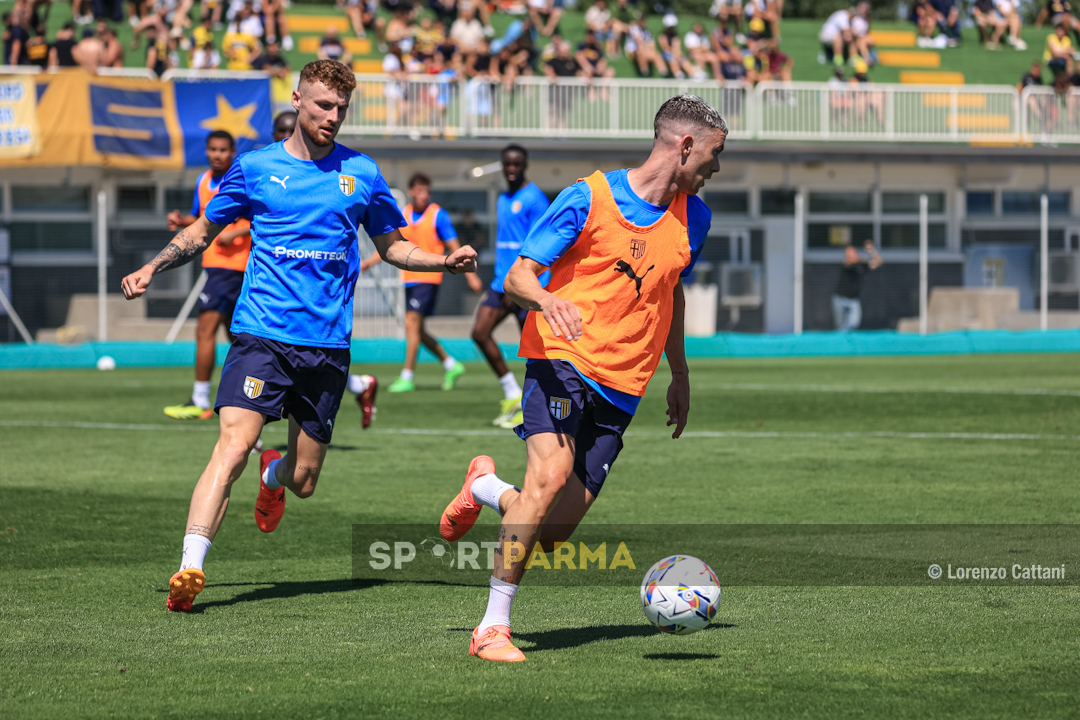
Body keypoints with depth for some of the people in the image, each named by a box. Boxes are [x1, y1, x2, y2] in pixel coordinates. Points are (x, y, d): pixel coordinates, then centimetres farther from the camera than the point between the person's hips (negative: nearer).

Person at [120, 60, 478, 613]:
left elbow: (391, 246, 20)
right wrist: (150, 269, 0)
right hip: (262, 334, -2)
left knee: (304, 480, 7)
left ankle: (275, 474, 45)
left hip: (328, 344, 2)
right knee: (232, 447, -21)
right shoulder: (255, 168, 5)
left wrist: (446, 261, 3)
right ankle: (189, 571, -24)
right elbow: (203, 231, 15)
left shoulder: (361, 173, 10)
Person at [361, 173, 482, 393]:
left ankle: (407, 377, -10)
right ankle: (451, 365, 25)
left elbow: (454, 248, -5)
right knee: (416, 330, 10)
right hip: (409, 279, 7)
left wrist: (470, 275, -8)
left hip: (428, 278, -7)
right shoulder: (402, 215, 9)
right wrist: (368, 262, 3)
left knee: (412, 323, -14)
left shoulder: (438, 215, -7)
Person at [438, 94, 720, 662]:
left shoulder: (692, 217, 11)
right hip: (564, 358, -5)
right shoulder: (588, 198, -6)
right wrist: (547, 300, -28)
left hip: (621, 387, 5)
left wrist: (679, 374, 31)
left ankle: (486, 488, 29)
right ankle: (493, 628, -20)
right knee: (550, 476, -28)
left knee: (553, 531, -5)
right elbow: (517, 278, -6)